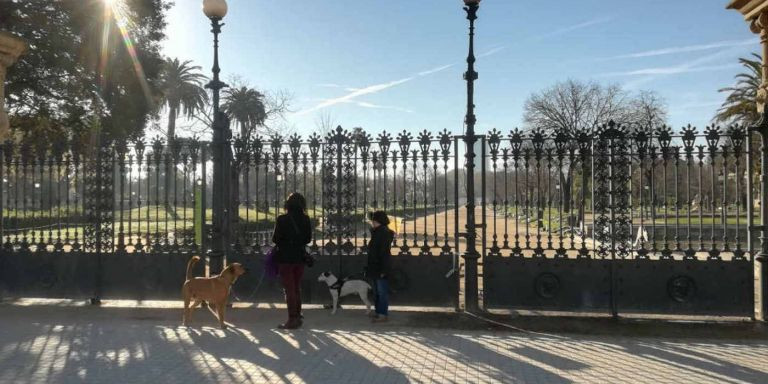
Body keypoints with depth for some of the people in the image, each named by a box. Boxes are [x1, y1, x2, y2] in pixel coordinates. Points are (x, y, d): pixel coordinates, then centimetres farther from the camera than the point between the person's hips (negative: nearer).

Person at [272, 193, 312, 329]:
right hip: (300, 257, 5)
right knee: (297, 288, 17)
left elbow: (275, 239, -10)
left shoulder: (282, 219, -15)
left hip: (285, 258, -5)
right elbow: (308, 239, 6)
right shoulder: (305, 219, -1)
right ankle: (297, 317, 23)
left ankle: (292, 319, 3)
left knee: (289, 289, 2)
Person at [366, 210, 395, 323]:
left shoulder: (384, 233, -16)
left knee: (382, 291, -3)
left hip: (381, 268, -10)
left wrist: (383, 270, -24)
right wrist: (369, 268, 17)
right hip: (375, 267, 10)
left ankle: (383, 314, 2)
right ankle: (378, 312, 25)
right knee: (377, 291, 16)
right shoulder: (377, 232, 14)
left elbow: (384, 252, -21)